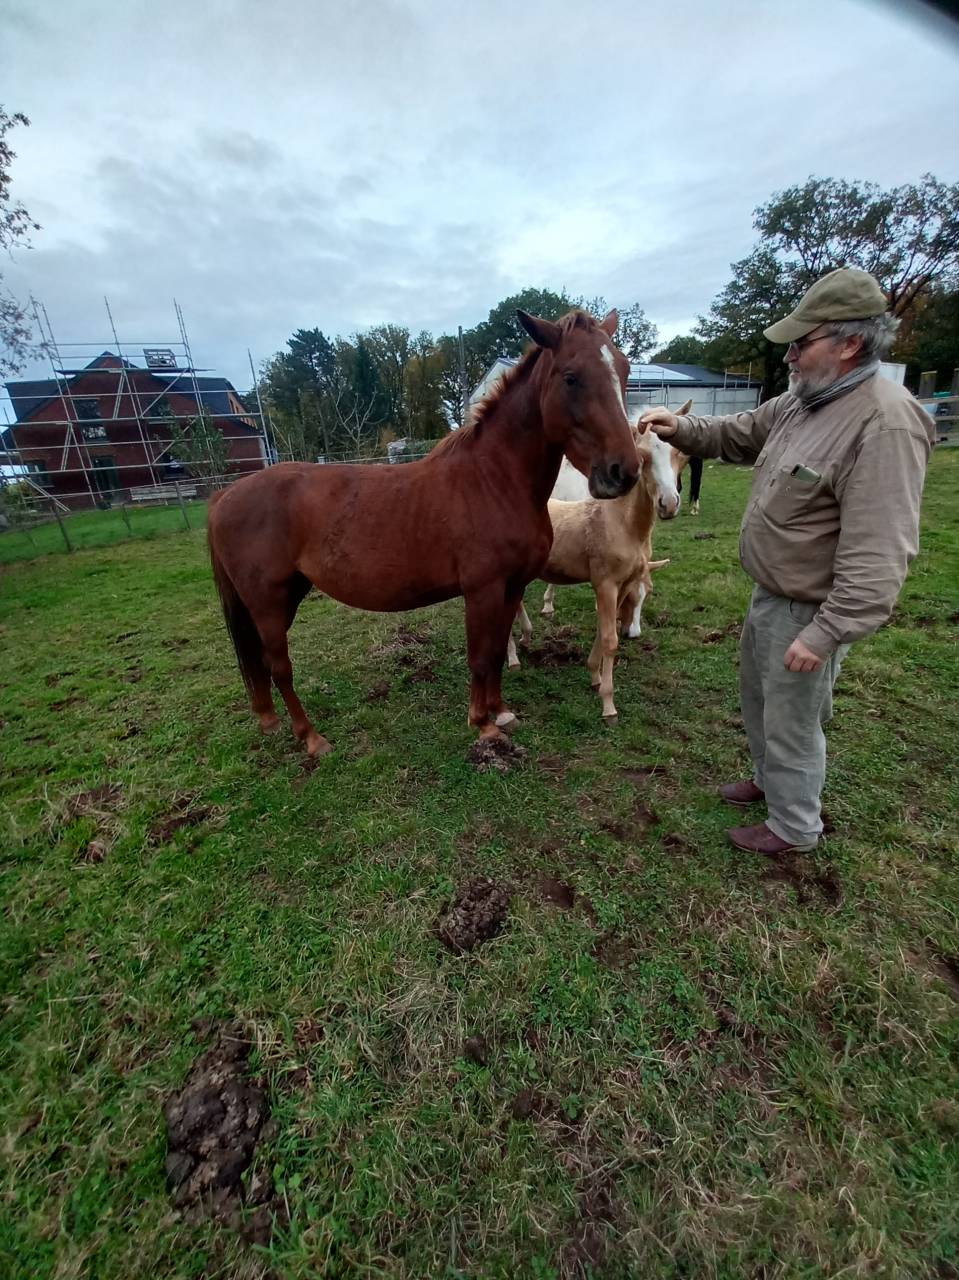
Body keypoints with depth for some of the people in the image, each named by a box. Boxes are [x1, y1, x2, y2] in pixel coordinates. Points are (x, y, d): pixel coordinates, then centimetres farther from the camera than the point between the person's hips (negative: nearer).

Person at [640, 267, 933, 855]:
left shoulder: (885, 423, -24)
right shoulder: (803, 399, 4)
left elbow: (877, 558, -27)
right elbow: (740, 434, 19)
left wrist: (825, 633, -27)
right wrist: (682, 430, 2)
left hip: (807, 611, -9)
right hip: (769, 593, 9)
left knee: (792, 722, 8)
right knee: (757, 695, 25)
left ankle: (794, 828, 32)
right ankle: (770, 778, 49)